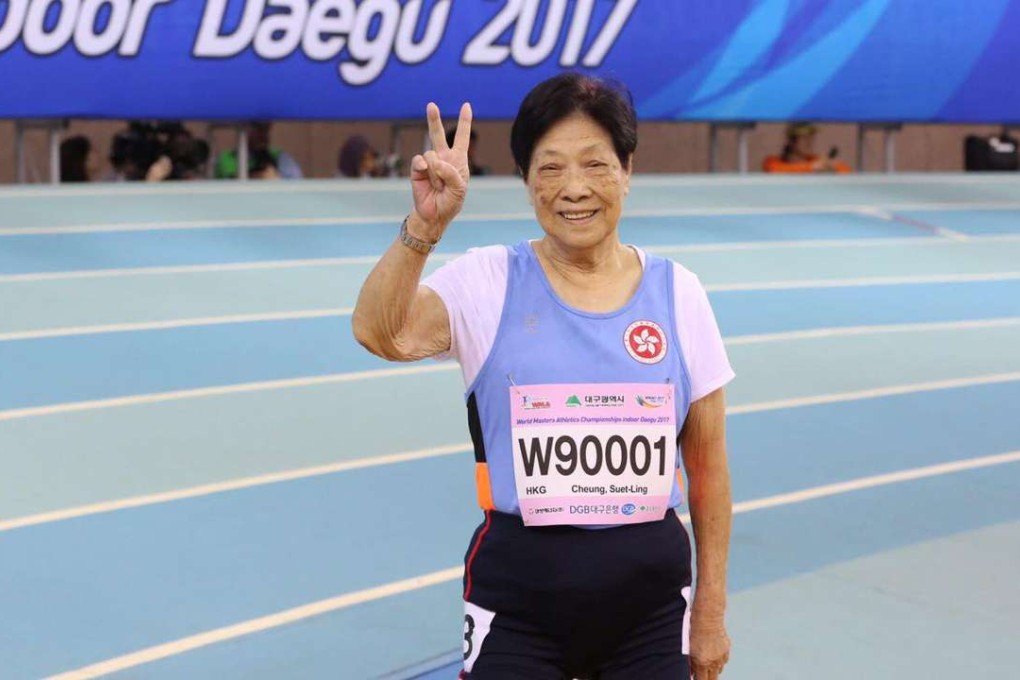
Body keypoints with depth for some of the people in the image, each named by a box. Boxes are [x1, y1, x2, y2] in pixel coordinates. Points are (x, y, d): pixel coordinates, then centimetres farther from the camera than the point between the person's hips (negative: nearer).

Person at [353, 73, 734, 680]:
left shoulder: (677, 293, 2)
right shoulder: (490, 283, -4)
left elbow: (708, 464, 6)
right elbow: (380, 333, -24)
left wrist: (711, 611, 7)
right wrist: (424, 227, -38)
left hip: (649, 604, 2)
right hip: (516, 603, -1)